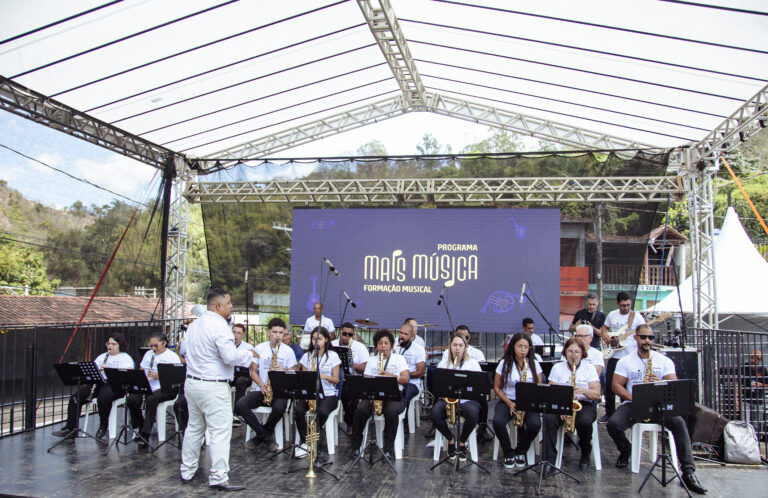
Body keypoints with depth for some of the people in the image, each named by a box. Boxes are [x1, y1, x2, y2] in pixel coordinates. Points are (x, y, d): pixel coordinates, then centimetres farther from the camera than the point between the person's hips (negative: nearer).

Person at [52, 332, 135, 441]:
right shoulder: (102, 356, 27)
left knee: (103, 397, -37)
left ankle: (103, 426, -14)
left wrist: (108, 369, -20)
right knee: (76, 397, -13)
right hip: (98, 384, 6)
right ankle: (70, 429, -9)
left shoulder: (126, 358, 6)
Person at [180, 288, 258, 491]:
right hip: (213, 387, -9)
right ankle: (219, 478, -1)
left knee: (194, 428, 17)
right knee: (220, 432, -3)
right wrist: (249, 354, -6)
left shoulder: (194, 325, 12)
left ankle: (187, 472, 25)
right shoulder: (219, 325, -17)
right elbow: (230, 356, -23)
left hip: (191, 382, 9)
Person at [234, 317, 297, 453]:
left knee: (279, 408, -36)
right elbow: (253, 371, 9)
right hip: (260, 390, 2)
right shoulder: (259, 348, 8)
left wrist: (284, 371, -16)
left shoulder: (288, 351, 5)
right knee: (240, 405, -26)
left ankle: (262, 435, -5)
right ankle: (267, 436, -14)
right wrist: (260, 383, -11)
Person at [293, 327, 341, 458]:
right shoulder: (307, 356, 10)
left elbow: (336, 380, 0)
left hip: (328, 394, -2)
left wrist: (324, 376, -20)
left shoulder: (333, 356, 2)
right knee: (298, 409, -29)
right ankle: (305, 441, -14)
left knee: (322, 411, -34)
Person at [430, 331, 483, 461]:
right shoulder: (443, 364, 7)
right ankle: (451, 439, 2)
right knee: (434, 414, -30)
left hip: (467, 400, -1)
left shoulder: (473, 364, 3)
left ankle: (462, 442, -3)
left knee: (473, 414, -35)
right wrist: (446, 399, -14)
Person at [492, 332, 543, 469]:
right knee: (497, 421, -32)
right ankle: (509, 453, -6)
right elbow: (497, 387, 1)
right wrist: (509, 404, -13)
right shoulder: (504, 363, -1)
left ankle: (520, 451, 0)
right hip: (507, 401, -1)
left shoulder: (534, 364, 3)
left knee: (535, 424, -30)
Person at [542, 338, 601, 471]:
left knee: (584, 421, -34)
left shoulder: (589, 368, 7)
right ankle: (548, 461, -30)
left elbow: (597, 394, 0)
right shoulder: (557, 367, 9)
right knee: (549, 418, -31)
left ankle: (585, 455, -4)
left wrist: (583, 390, -21)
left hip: (584, 404, -1)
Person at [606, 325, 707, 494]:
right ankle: (626, 450, 8)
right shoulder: (625, 361, 6)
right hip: (632, 404, 0)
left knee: (679, 423, -30)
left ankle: (688, 471, -29)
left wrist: (659, 383, -23)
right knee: (613, 424, -27)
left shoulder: (664, 361, 8)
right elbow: (616, 386, -2)